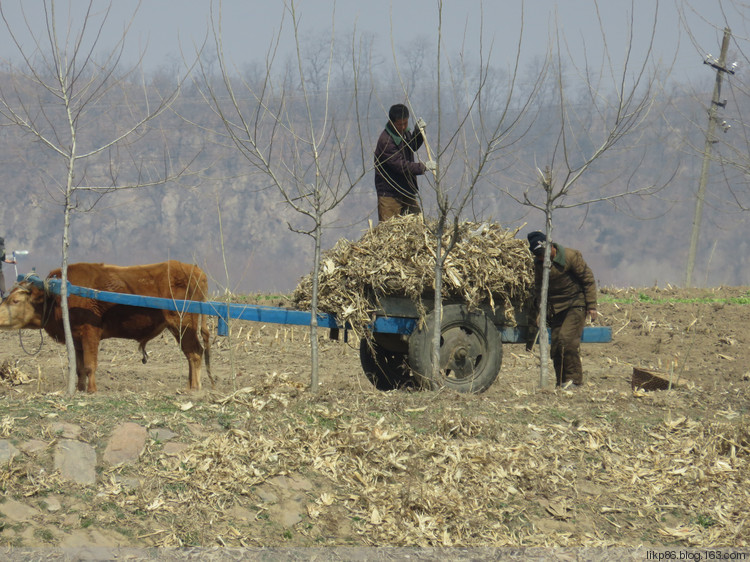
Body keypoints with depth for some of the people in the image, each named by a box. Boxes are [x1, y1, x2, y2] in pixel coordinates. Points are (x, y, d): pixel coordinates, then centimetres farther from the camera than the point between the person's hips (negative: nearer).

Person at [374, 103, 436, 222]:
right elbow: (401, 166, -24)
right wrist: (423, 167, -19)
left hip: (407, 192, 8)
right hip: (389, 193, -8)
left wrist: (418, 131, 10)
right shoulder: (385, 141, -21)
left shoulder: (404, 132, 6)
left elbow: (413, 147, 28)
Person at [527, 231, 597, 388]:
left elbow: (588, 279, -7)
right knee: (556, 344, 1)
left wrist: (591, 306, -8)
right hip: (556, 308, 6)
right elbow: (539, 287, 18)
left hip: (576, 304, -6)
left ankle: (574, 378, -13)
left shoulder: (571, 256, -14)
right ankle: (561, 382, 11)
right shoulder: (538, 263, 3)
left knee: (566, 338, -21)